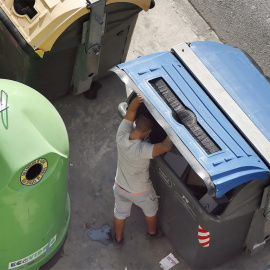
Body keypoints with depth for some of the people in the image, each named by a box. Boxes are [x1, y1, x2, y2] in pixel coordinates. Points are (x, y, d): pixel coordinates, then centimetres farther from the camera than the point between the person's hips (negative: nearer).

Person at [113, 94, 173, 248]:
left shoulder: (121, 136, -30)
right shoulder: (143, 150, -43)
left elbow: (131, 110, -26)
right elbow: (166, 147, -51)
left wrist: (138, 99, -45)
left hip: (121, 188, 4)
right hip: (141, 192, -4)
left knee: (120, 213, 30)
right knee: (151, 211, 30)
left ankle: (118, 239, 53)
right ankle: (152, 232, 57)